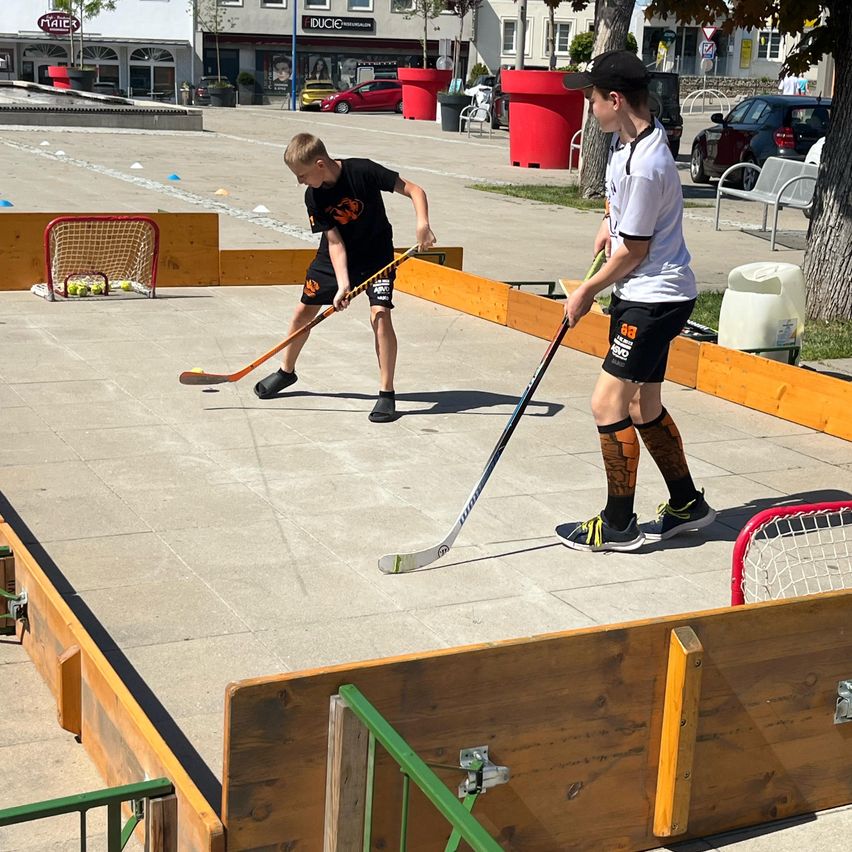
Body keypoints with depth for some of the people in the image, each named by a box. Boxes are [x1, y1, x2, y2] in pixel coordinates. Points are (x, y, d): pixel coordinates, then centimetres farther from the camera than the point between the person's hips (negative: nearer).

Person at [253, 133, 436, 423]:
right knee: (304, 311, 9)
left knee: (380, 315, -20)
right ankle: (286, 372, 34)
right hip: (336, 257, 4)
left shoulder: (364, 171, -27)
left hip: (376, 254, -4)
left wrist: (423, 223, -38)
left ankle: (387, 393, -9)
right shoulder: (313, 196, -16)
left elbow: (414, 190, -21)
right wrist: (342, 285, -28)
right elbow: (334, 241, -17)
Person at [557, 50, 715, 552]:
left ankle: (618, 525, 3)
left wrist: (588, 291, -5)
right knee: (644, 406, 16)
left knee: (609, 402, -8)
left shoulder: (644, 167, -26)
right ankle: (687, 505, 30)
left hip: (655, 298, -10)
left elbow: (633, 251, -18)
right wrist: (612, 222, 14)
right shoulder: (631, 137, 4)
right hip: (644, 293, 10)